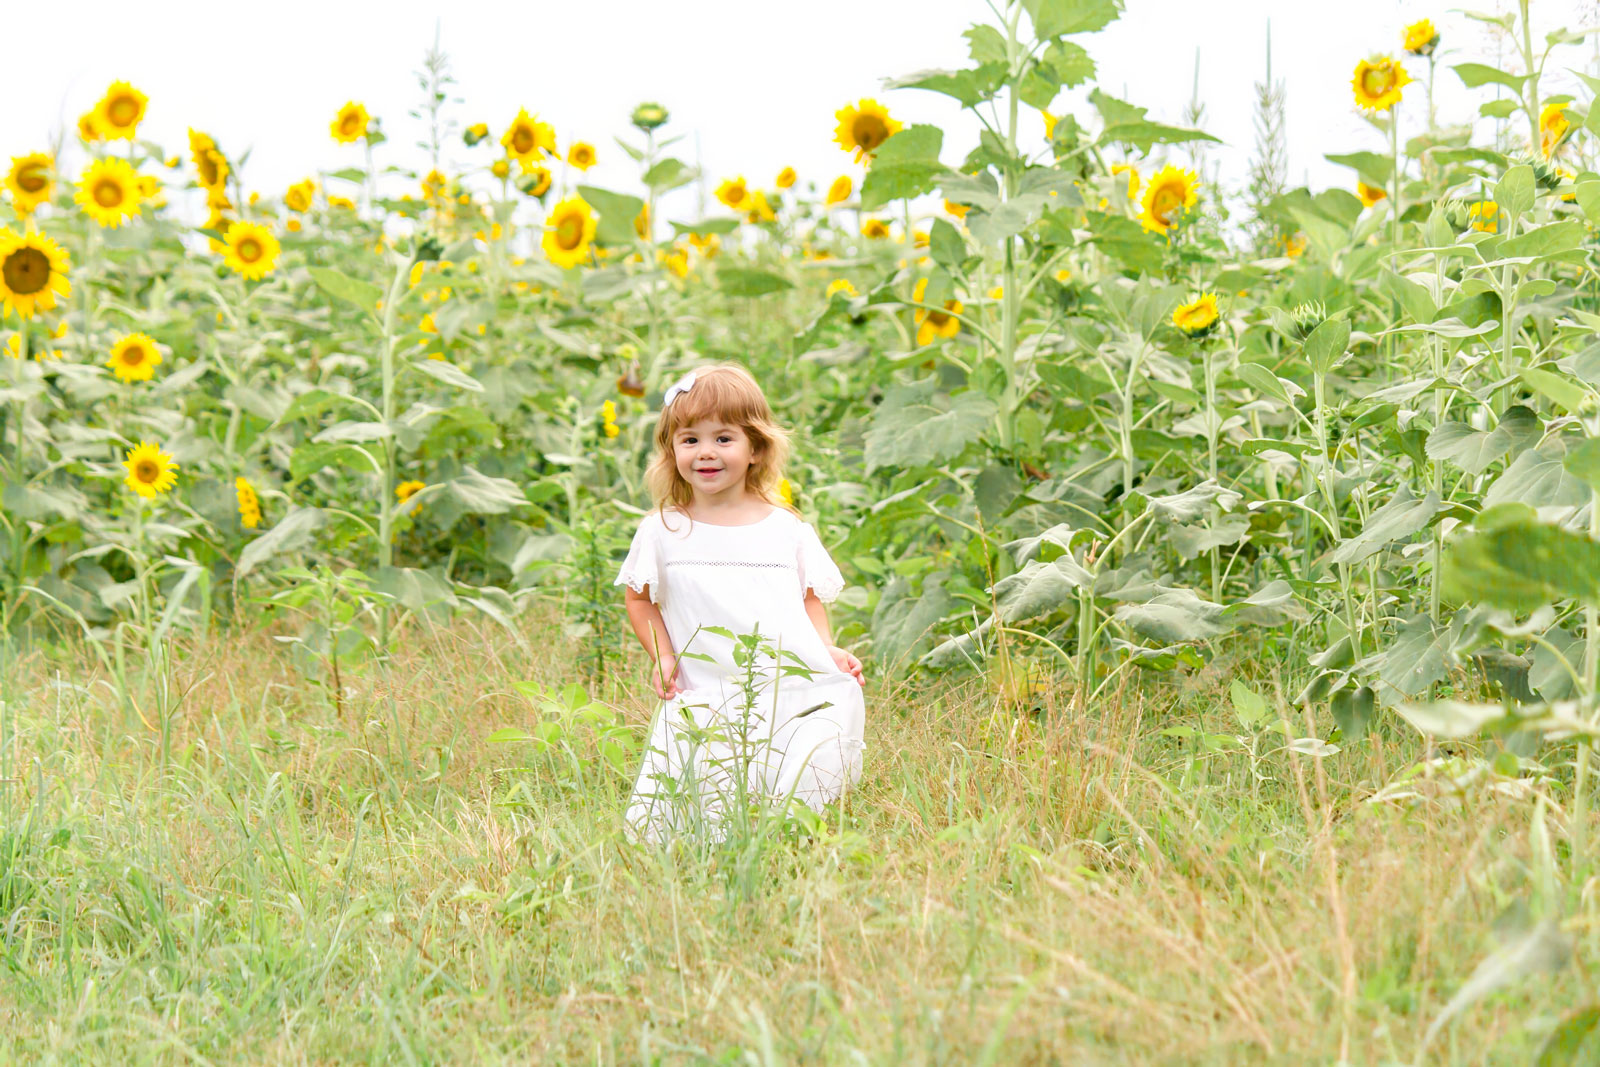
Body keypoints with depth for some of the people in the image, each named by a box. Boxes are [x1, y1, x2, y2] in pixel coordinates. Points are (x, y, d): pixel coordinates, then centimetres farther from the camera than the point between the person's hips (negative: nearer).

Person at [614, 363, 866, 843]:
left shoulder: (787, 528, 9)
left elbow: (811, 598, 18)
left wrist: (828, 651, 2)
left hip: (796, 691, 1)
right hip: (704, 704, -1)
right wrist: (662, 657, 6)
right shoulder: (662, 532, 7)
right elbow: (639, 597, 20)